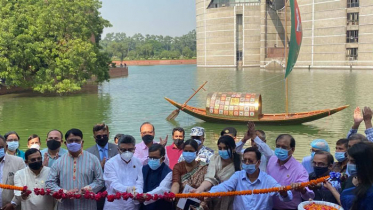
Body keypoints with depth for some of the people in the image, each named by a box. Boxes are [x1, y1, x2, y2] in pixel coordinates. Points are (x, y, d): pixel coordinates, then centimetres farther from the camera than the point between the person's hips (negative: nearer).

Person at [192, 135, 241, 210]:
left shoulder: (239, 161, -14)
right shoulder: (215, 158, -6)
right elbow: (210, 178, -20)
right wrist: (199, 189, -35)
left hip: (231, 202, -2)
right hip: (215, 200, 2)